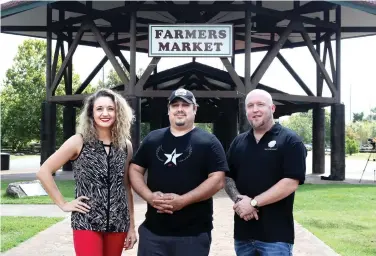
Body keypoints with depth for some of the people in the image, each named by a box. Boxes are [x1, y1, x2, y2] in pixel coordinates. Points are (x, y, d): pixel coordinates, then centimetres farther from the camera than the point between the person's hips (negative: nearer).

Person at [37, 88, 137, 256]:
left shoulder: (125, 146, 6)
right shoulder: (79, 142, -4)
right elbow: (44, 172, -4)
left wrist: (131, 226, 12)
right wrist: (63, 204, -6)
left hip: (118, 223, 4)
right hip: (86, 222, -4)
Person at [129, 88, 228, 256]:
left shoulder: (208, 142, -1)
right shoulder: (152, 138, 10)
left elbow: (218, 180, -9)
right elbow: (135, 170, 11)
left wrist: (183, 200, -19)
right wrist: (149, 196, -8)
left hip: (194, 233, -3)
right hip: (152, 230, 3)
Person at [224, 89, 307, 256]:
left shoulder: (290, 140, -4)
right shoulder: (238, 142, 12)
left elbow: (291, 183, -13)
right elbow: (227, 178, 12)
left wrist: (253, 203, -17)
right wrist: (238, 199, -10)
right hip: (243, 232, 5)